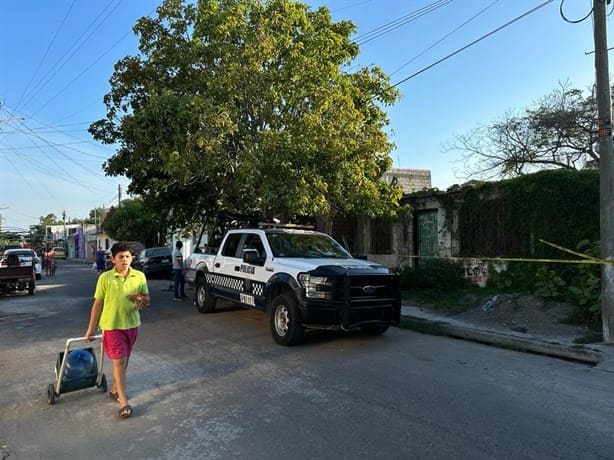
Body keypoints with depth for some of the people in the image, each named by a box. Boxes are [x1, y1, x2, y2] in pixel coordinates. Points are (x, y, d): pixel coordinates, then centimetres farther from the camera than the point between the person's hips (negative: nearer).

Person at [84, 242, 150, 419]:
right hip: (112, 325, -3)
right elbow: (98, 303, -4)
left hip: (132, 324, 3)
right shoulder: (105, 278, -11)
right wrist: (91, 329, -1)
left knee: (123, 361, 16)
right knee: (119, 361, -5)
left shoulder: (140, 276, -5)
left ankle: (115, 390, 37)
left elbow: (147, 298, 6)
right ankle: (123, 402, 1)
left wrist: (142, 300, -19)